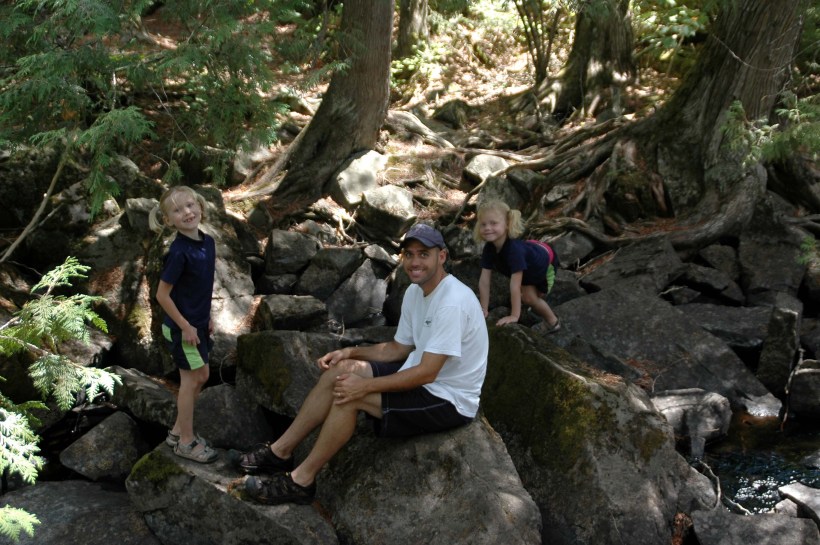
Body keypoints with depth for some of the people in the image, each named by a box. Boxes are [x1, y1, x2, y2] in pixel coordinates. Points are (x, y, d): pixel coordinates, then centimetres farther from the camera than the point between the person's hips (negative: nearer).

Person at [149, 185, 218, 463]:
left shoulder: (208, 242, -1)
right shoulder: (178, 252, -24)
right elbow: (162, 295, -20)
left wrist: (207, 317, 15)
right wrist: (185, 326, -17)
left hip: (198, 322, 8)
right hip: (182, 326, -8)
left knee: (200, 376, 16)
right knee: (192, 379, 2)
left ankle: (178, 430, 32)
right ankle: (186, 441, 18)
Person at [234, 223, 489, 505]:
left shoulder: (452, 303, -25)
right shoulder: (415, 292, 6)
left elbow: (427, 373, -27)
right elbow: (400, 347, 13)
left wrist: (366, 385, -25)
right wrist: (351, 352, -1)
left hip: (449, 400, -9)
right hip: (422, 379, 9)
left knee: (348, 395, -21)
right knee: (340, 370, -2)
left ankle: (300, 482, -7)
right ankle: (280, 451, 5)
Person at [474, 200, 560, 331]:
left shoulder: (514, 248, -47)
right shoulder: (489, 248, -27)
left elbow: (515, 285, -47)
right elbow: (484, 280, -23)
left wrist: (514, 316, -45)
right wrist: (484, 310, -21)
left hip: (546, 260, -6)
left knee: (529, 297, -8)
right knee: (525, 295, 6)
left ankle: (554, 322, 16)